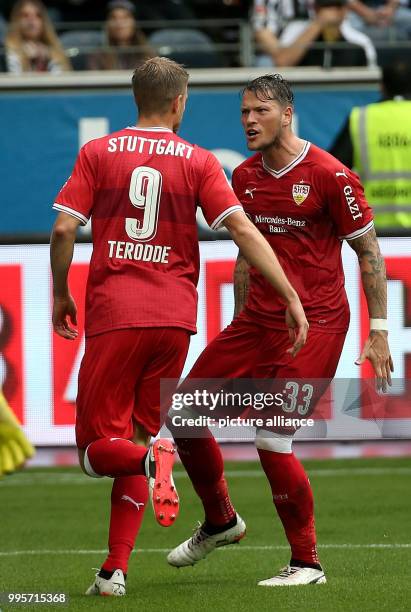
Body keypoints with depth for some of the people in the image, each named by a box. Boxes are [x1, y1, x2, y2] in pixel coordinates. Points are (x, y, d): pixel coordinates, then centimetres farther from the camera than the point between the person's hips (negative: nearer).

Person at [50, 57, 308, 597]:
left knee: (98, 446, 4)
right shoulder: (199, 162, 4)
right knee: (136, 439, 12)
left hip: (113, 314, -2)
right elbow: (243, 230, -5)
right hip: (174, 316, 2)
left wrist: (61, 295, 11)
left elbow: (64, 229, -4)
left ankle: (152, 458, -30)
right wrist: (291, 297, -4)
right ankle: (115, 570, 5)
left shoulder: (98, 153, 4)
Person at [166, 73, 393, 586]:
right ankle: (220, 522, 24)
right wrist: (241, 327, 21)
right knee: (182, 413, 3)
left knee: (272, 440, -15)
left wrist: (378, 332, -8)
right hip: (256, 322, 7)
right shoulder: (244, 177, 9)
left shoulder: (329, 175, -11)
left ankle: (306, 563, 0)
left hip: (315, 326, -7)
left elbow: (369, 252, -6)